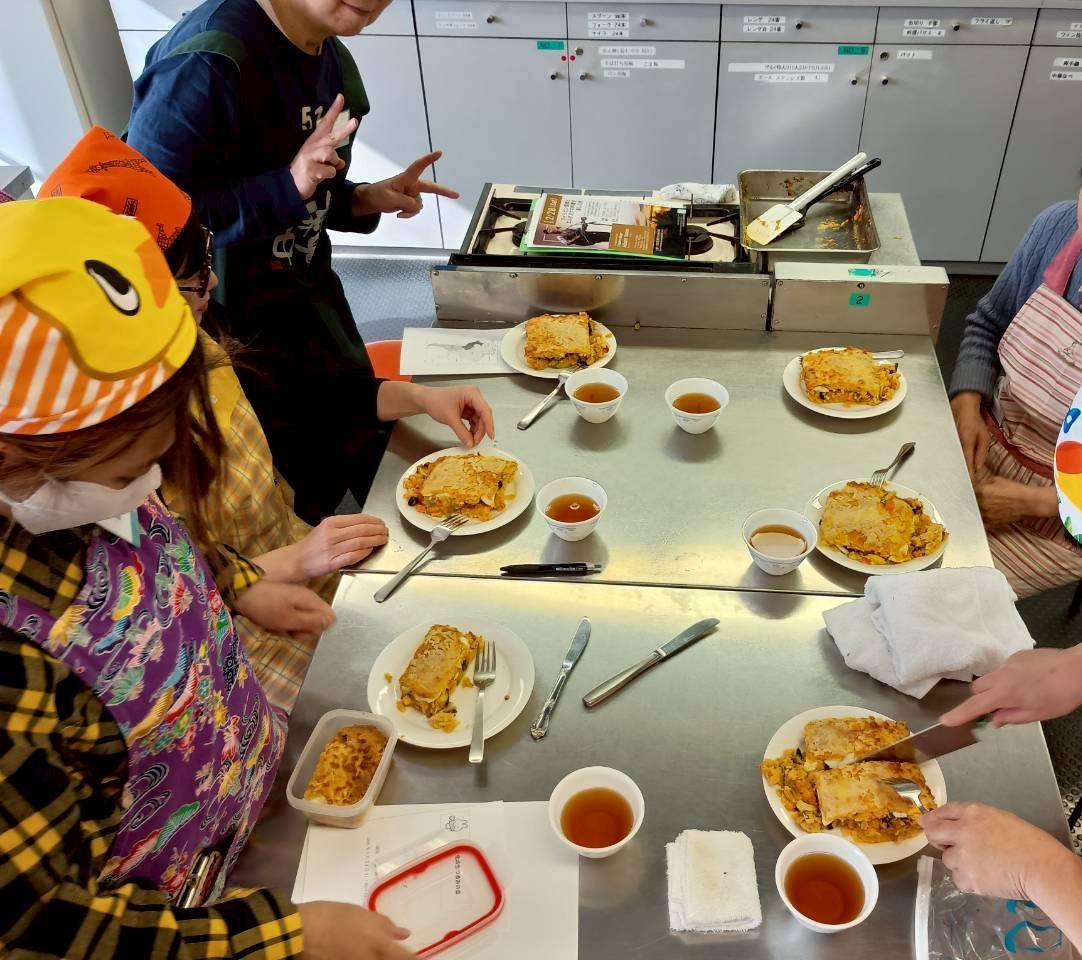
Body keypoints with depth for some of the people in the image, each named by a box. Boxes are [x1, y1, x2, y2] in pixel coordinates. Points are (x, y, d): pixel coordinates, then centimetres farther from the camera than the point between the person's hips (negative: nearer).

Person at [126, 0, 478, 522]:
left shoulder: (330, 57, 0)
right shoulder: (208, 60, -26)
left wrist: (365, 200, -6)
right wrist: (286, 186, -32)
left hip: (308, 299, 8)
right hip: (225, 330, -8)